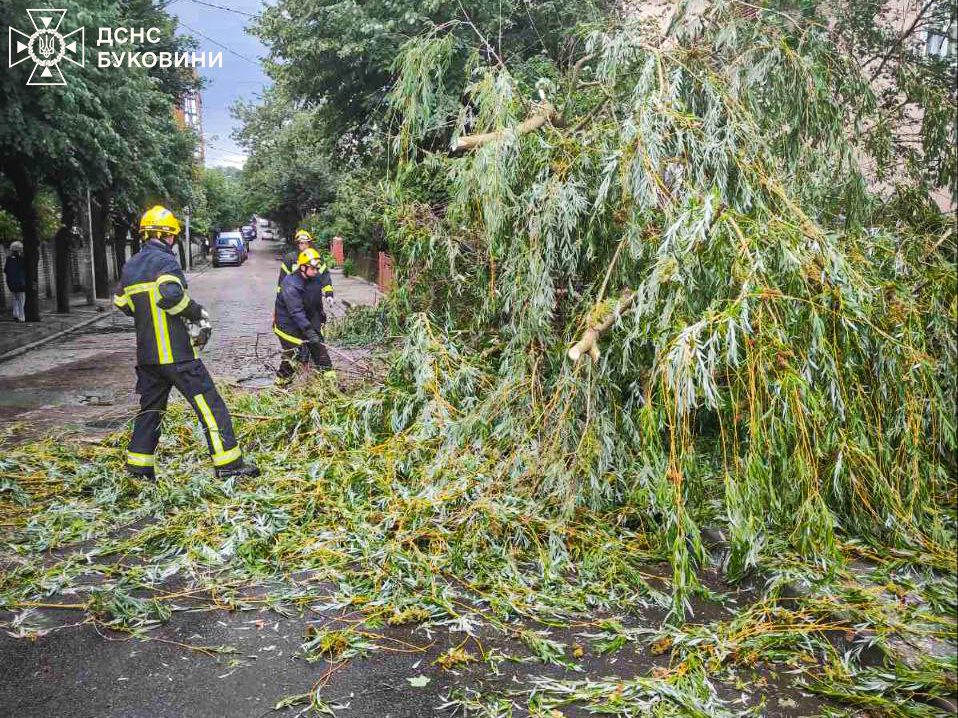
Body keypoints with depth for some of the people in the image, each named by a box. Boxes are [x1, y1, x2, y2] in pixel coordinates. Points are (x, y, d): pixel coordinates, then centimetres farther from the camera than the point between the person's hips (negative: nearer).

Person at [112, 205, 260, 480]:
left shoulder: (130, 266, 14)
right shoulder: (165, 261, -11)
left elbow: (121, 302, 21)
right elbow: (171, 294, -28)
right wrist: (198, 313, -14)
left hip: (146, 354, 8)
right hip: (176, 352, -8)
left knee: (150, 408, 18)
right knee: (209, 404, -4)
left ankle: (138, 465, 22)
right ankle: (228, 463, -4)